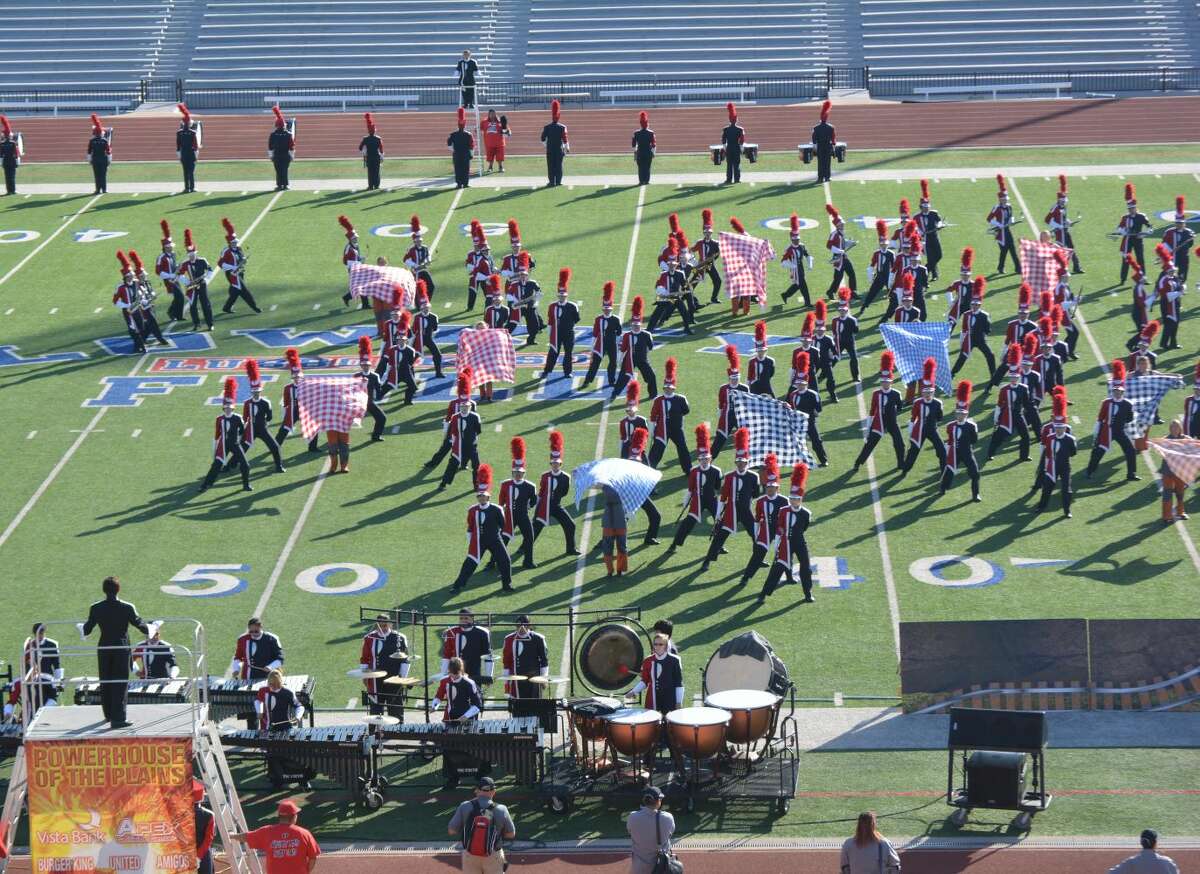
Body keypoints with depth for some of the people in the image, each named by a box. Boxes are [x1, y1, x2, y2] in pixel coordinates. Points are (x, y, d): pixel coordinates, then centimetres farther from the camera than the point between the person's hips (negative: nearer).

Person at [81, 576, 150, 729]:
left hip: (103, 649, 3)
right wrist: (150, 631, 16)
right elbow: (138, 624, -4)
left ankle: (109, 714, 28)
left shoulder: (95, 608, -4)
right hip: (122, 649, -3)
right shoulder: (127, 608, -12)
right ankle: (118, 718, -7)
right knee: (120, 683, -1)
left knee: (105, 682, 16)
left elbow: (87, 629, 4)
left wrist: (82, 631, 28)